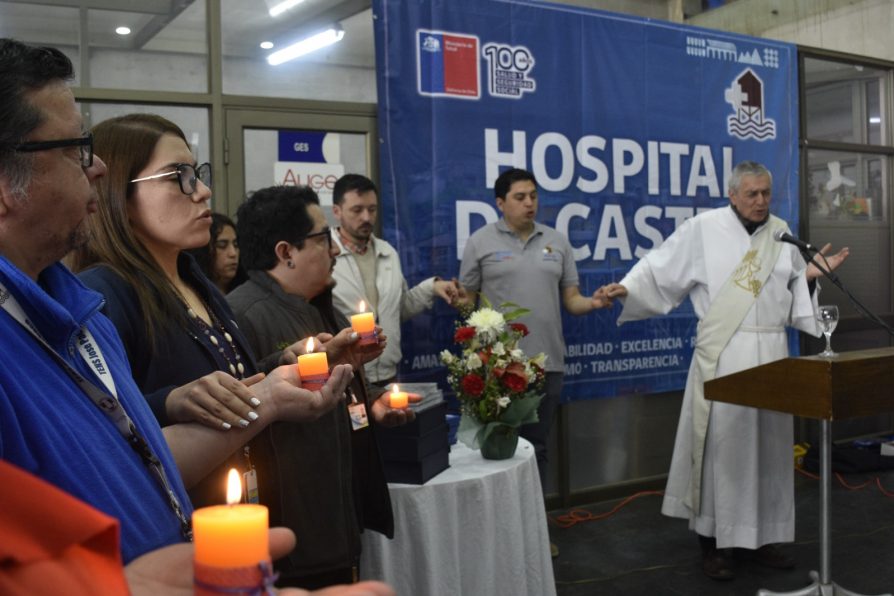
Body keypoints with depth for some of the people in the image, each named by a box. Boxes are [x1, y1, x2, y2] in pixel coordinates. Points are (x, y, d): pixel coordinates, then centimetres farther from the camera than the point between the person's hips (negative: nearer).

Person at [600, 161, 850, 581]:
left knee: (769, 445, 9)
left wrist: (811, 275, -4)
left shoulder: (781, 233, 10)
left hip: (771, 352, 5)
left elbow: (794, 292, 14)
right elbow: (661, 267, -3)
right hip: (723, 355, -4)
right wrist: (627, 288, -16)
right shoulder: (704, 228, -3)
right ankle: (714, 541, 10)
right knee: (721, 444, -2)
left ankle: (763, 536, 23)